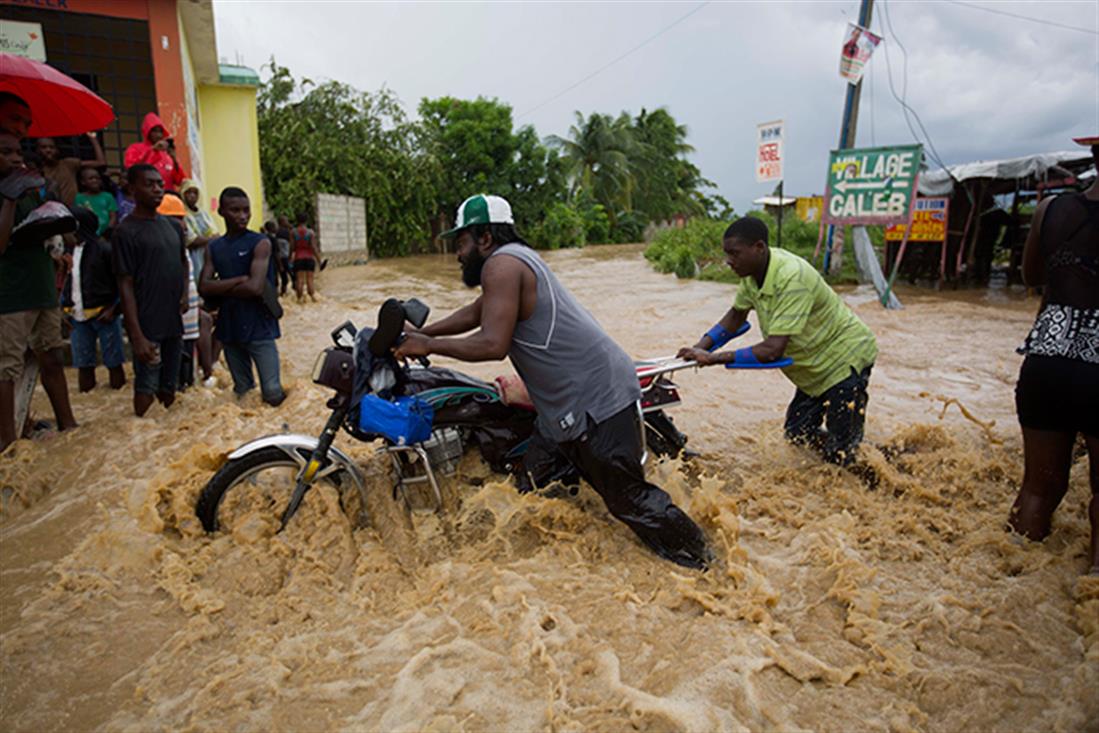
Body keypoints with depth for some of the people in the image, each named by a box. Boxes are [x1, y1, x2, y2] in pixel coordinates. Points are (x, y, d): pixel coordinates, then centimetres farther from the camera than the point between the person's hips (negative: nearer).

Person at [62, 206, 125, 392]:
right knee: (83, 365, 10)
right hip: (78, 317, 5)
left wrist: (113, 309, -13)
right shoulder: (68, 250, 9)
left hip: (103, 314, -5)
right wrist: (64, 308, 10)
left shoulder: (103, 248, -8)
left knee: (114, 363, 3)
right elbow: (65, 282, 19)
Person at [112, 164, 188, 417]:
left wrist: (185, 292, 5)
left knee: (169, 389, 14)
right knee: (146, 389, -2)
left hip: (174, 321, 6)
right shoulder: (126, 231, -8)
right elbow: (125, 285, -11)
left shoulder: (173, 225, 11)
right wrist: (137, 335, -17)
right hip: (147, 325, -6)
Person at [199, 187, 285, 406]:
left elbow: (255, 288, -17)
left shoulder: (260, 243, -6)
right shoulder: (213, 248, 9)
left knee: (272, 393, -7)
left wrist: (220, 289, -4)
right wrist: (239, 280, -14)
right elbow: (203, 287, -3)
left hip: (259, 328, -5)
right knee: (242, 393, 16)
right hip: (229, 329, 5)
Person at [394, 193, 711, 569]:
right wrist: (420, 334, 22)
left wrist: (428, 345, -12)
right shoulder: (515, 257, 18)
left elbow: (492, 344, -24)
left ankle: (693, 555, 14)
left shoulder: (502, 264, -15)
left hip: (595, 396, -11)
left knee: (626, 494, -2)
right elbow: (474, 314, 28)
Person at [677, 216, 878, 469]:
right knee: (797, 437, 14)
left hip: (845, 360, -8)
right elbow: (736, 315, 8)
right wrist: (701, 347, -7)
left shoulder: (792, 278, -35)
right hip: (815, 367, 8)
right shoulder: (753, 270, -8)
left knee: (841, 454, -5)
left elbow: (772, 350, -39)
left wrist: (715, 358, -35)